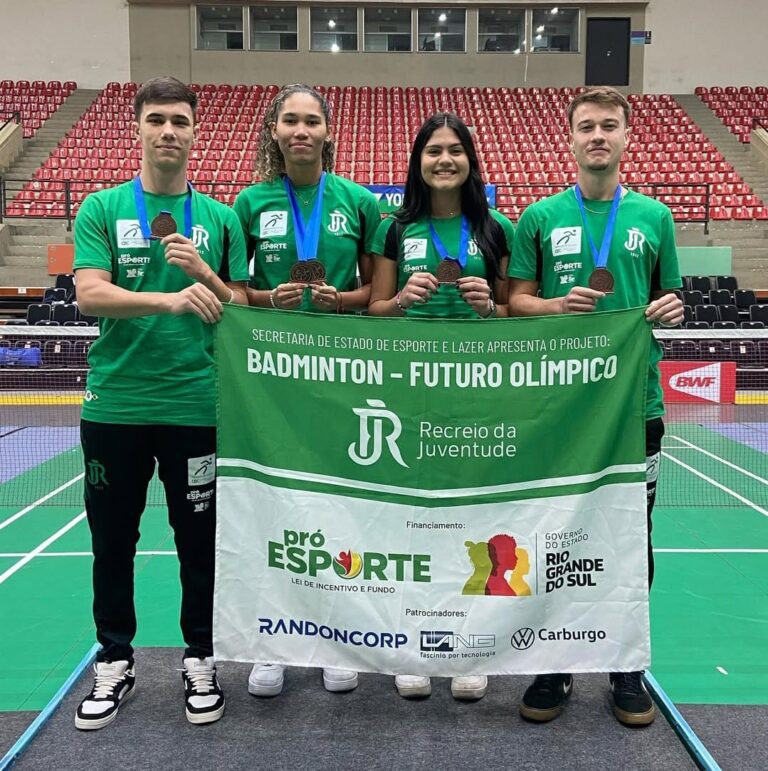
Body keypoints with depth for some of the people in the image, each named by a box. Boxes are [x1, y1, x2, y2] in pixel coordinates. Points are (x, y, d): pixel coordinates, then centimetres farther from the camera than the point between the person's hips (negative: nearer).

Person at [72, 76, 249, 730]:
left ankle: (200, 657, 28)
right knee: (113, 541, 12)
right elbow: (90, 294, -11)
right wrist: (172, 300, -25)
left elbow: (240, 308, 4)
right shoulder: (101, 209, 3)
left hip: (196, 405, 0)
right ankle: (115, 660, 30)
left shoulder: (220, 218, 5)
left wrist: (205, 274, -15)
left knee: (200, 540, 9)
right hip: (114, 405, 0)